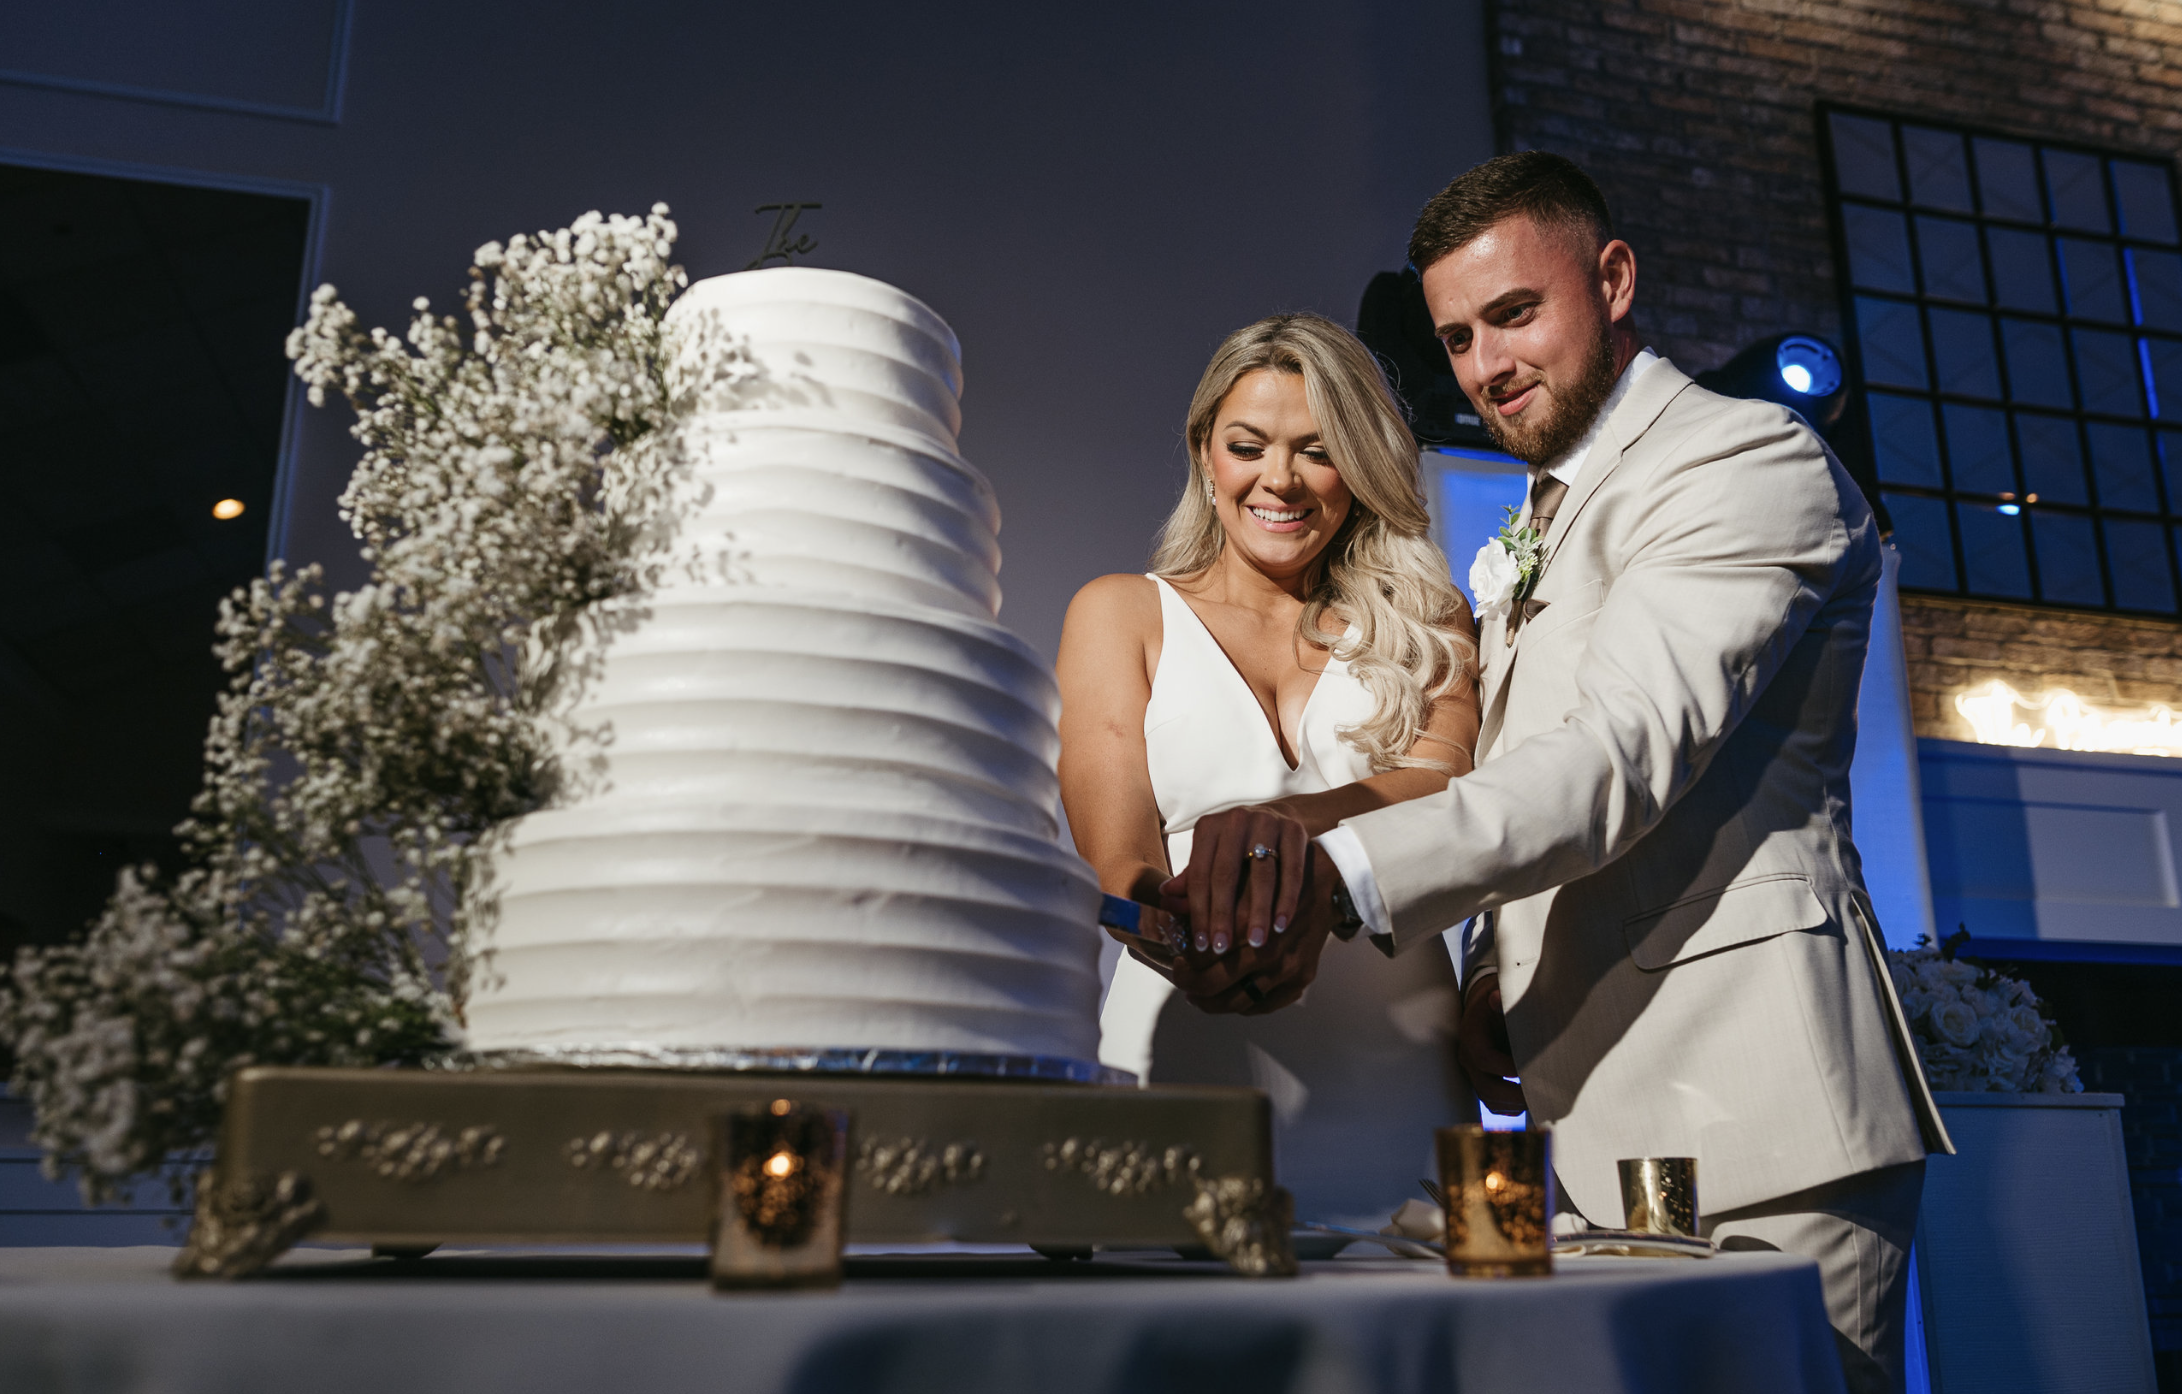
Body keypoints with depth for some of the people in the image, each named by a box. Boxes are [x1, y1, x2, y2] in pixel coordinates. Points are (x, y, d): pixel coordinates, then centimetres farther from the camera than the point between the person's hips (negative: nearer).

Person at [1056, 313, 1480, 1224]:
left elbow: (1446, 790, -5)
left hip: (1396, 1079, 2)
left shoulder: (1426, 623, 14)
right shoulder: (1121, 613, 10)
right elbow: (1118, 857, 0)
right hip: (1188, 1065, -1)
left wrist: (1288, 819, -26)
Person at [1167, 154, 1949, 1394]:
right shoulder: (1534, 533, 23)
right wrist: (1493, 974, 5)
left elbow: (1628, 751, -23)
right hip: (1606, 1125, 8)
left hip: (1750, 1107, -8)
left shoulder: (1751, 459, -7)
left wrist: (1338, 872, -36)